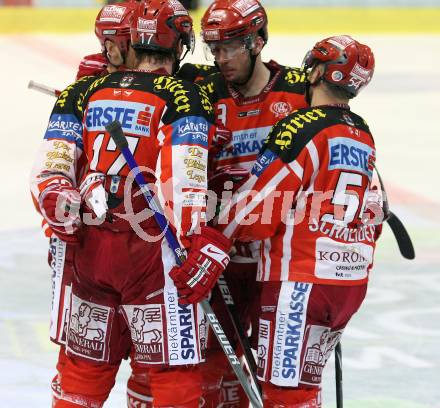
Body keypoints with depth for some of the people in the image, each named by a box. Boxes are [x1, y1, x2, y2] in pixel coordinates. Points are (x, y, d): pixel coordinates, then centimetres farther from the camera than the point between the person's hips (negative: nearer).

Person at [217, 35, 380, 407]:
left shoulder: (303, 128, -12)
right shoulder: (363, 137, 14)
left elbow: (259, 205, -13)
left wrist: (217, 234, 3)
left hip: (301, 279, -8)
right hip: (352, 282, 8)